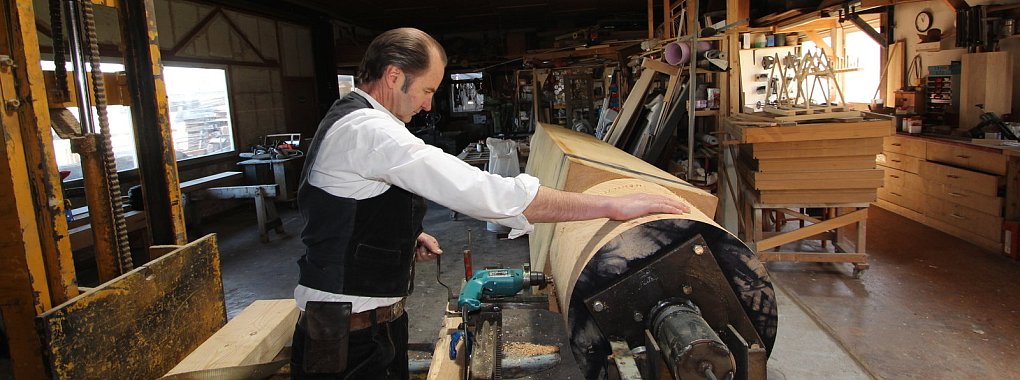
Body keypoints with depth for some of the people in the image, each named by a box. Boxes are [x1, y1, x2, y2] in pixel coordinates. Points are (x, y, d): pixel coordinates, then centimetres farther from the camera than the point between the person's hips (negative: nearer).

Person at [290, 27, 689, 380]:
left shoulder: (350, 118, 10)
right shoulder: (368, 130, -25)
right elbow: (480, 190, -34)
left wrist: (407, 235, 8)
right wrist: (613, 205, -32)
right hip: (351, 336, -10)